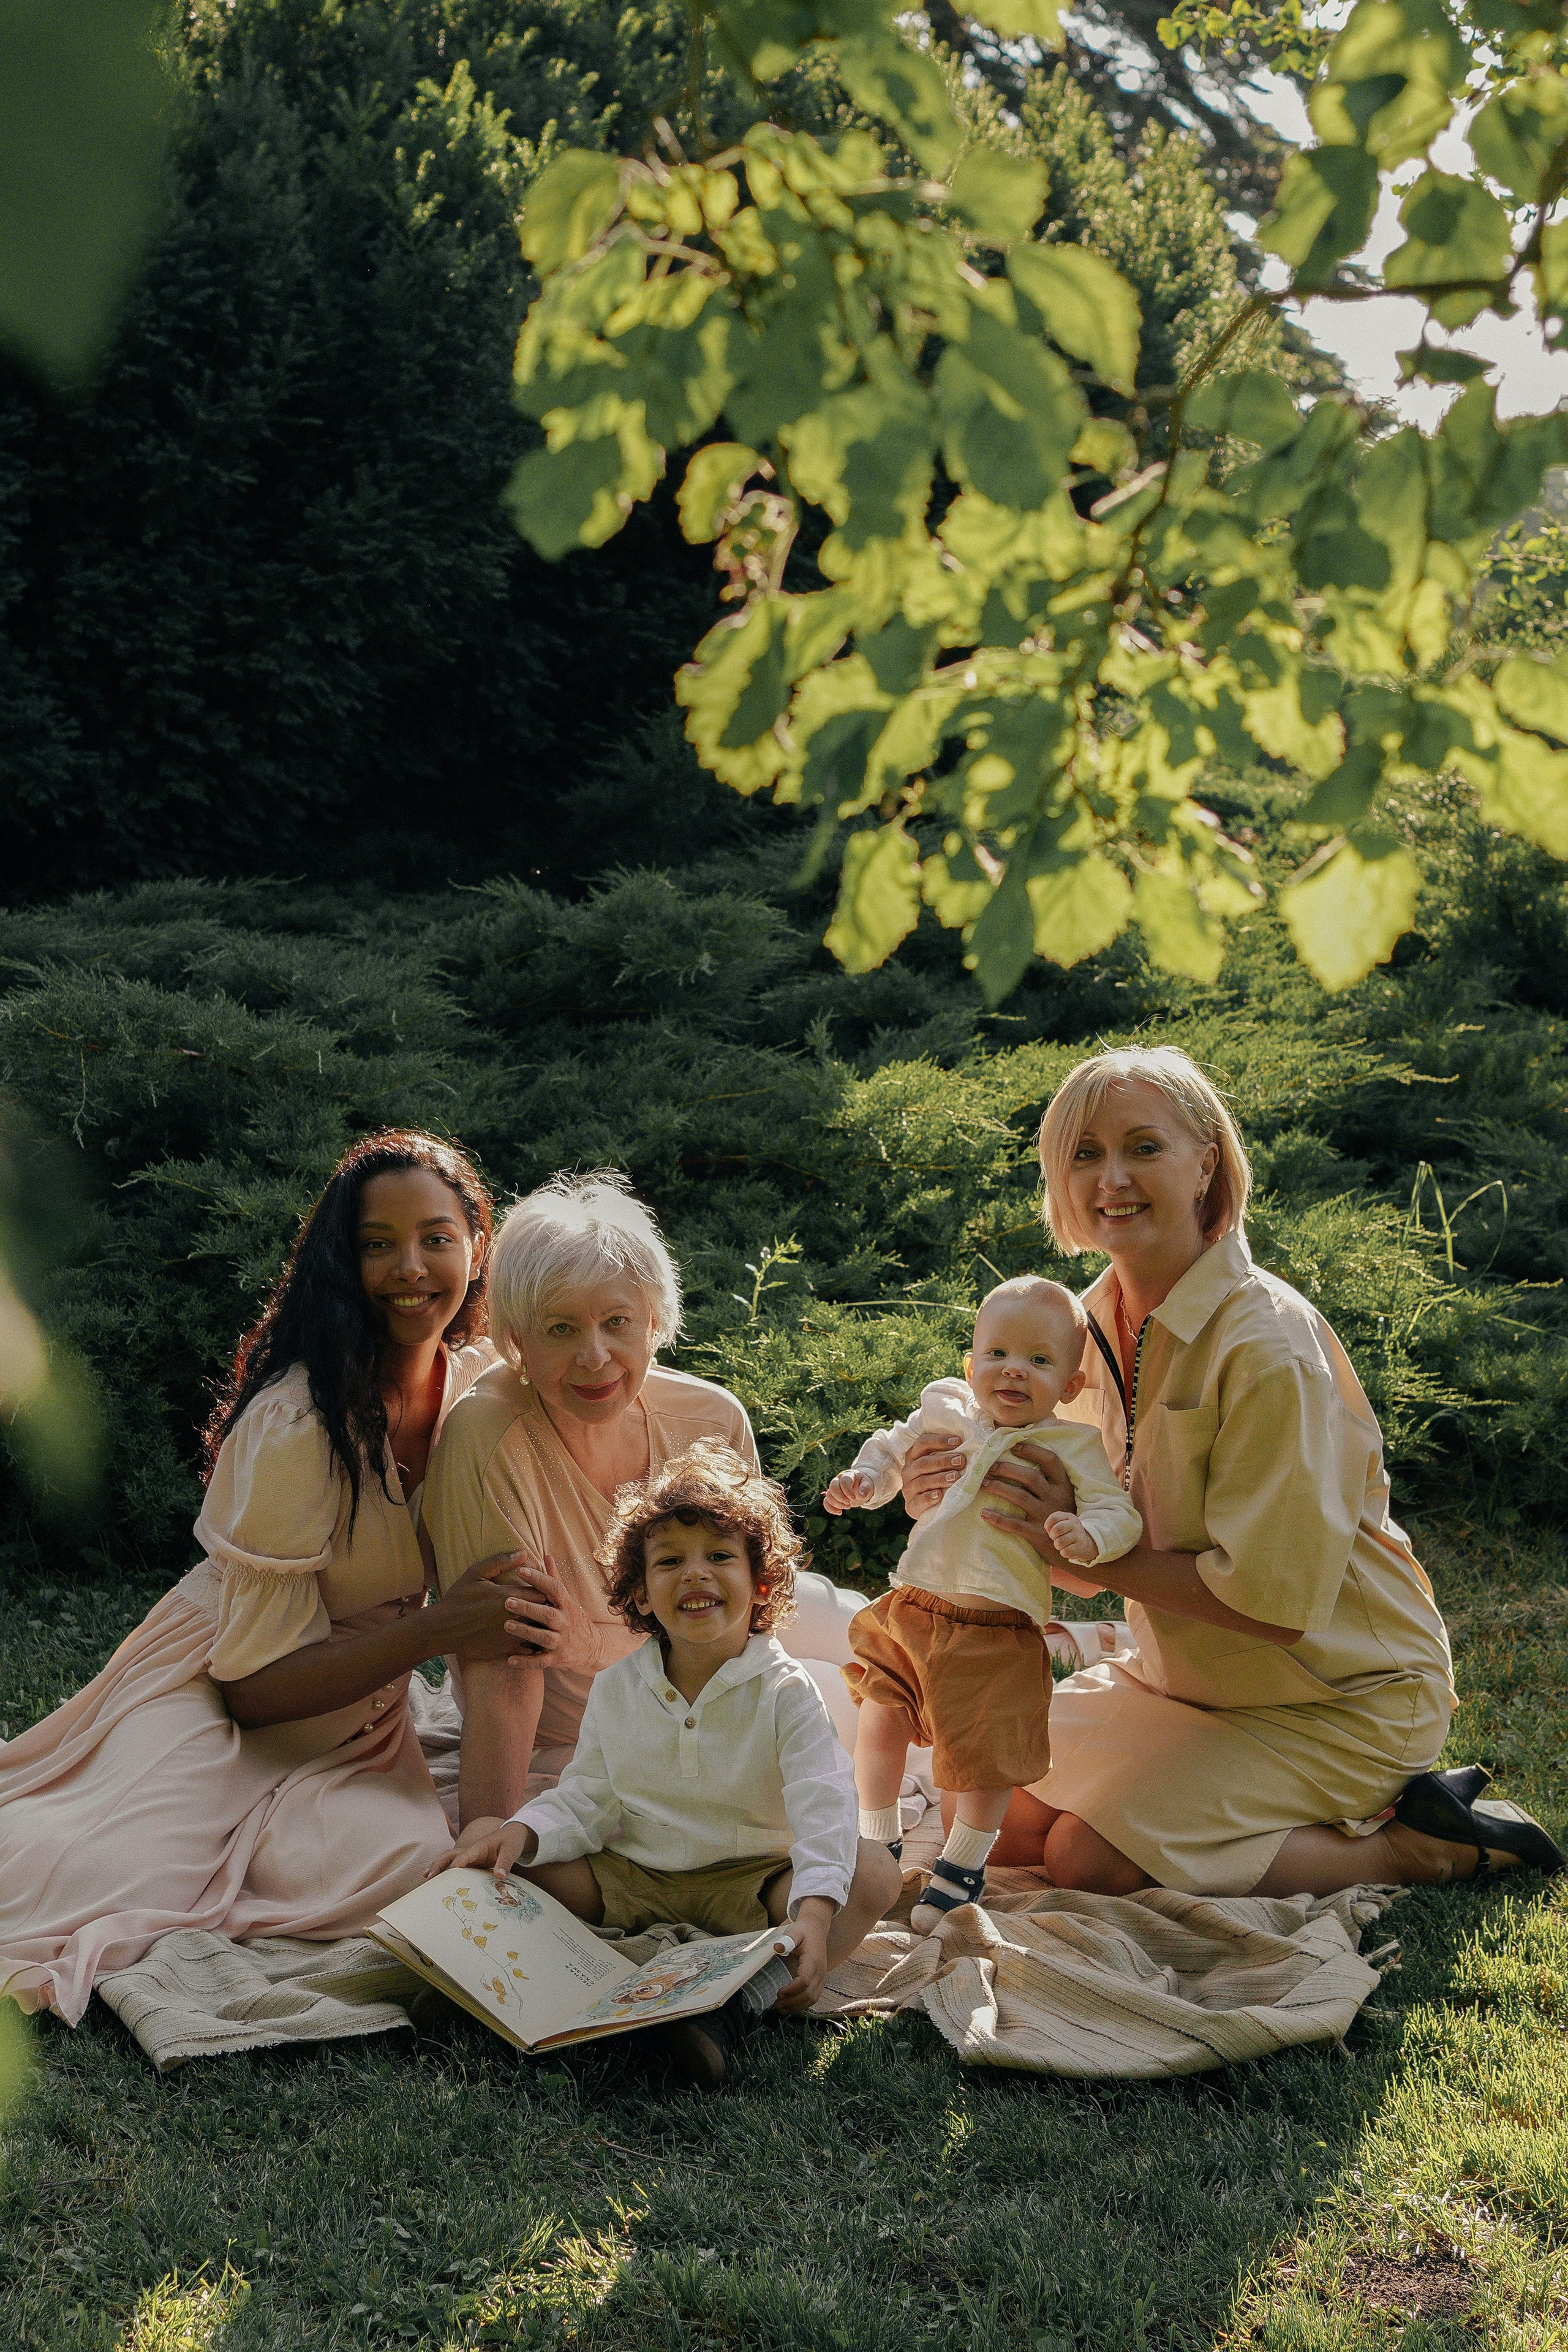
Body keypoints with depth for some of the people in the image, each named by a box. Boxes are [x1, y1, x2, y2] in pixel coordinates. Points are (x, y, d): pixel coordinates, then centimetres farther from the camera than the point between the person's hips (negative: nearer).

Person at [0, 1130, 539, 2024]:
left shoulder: (484, 1383, -4)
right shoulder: (297, 1426, -25)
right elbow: (256, 1679, -21)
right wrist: (438, 1630, -30)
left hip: (361, 1712, 6)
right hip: (215, 1693, -6)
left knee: (396, 1863, -26)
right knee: (100, 1880, -31)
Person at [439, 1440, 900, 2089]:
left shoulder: (784, 1692, -9)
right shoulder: (616, 1690, 4)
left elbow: (824, 1811, -22)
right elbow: (585, 1804, 6)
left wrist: (814, 1913, -40)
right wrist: (522, 1834, -17)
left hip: (748, 1888, -3)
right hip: (629, 1882, 3)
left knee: (875, 1871, -30)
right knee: (483, 1837, -11)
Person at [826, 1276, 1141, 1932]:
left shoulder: (1072, 1448, -5)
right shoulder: (944, 1415, 5)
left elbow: (1118, 1514, -11)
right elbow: (892, 1448, 21)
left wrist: (1088, 1536, -32)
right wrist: (863, 1479, 1)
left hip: (997, 1627, -4)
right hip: (912, 1606, 4)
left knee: (988, 1753, 2)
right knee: (880, 1719, 8)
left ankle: (963, 1865, 26)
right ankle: (877, 1843, 31)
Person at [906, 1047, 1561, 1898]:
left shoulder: (1268, 1344, -26)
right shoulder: (1095, 1323, -2)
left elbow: (1271, 1598, -27)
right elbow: (1080, 1561, 2)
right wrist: (967, 1508, -16)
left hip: (1337, 1698, -8)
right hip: (1188, 1677, 8)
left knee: (1090, 1859, -19)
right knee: (1006, 1825, 3)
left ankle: (1418, 1843, -4)